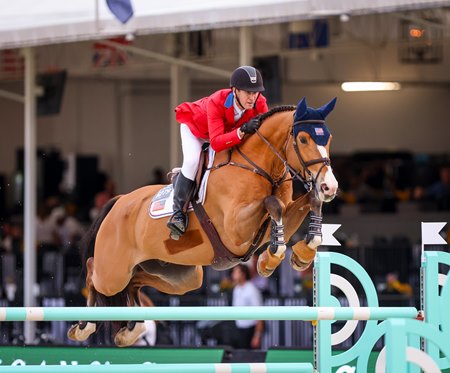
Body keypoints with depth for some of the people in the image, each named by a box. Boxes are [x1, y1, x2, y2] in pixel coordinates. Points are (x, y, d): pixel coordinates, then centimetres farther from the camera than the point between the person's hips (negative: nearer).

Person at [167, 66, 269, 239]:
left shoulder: (260, 104, -31)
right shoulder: (216, 102, -44)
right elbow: (216, 143, -51)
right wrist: (242, 131, -63)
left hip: (228, 131, 6)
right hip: (194, 127, -6)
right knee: (192, 160, -28)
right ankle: (178, 212, -20)